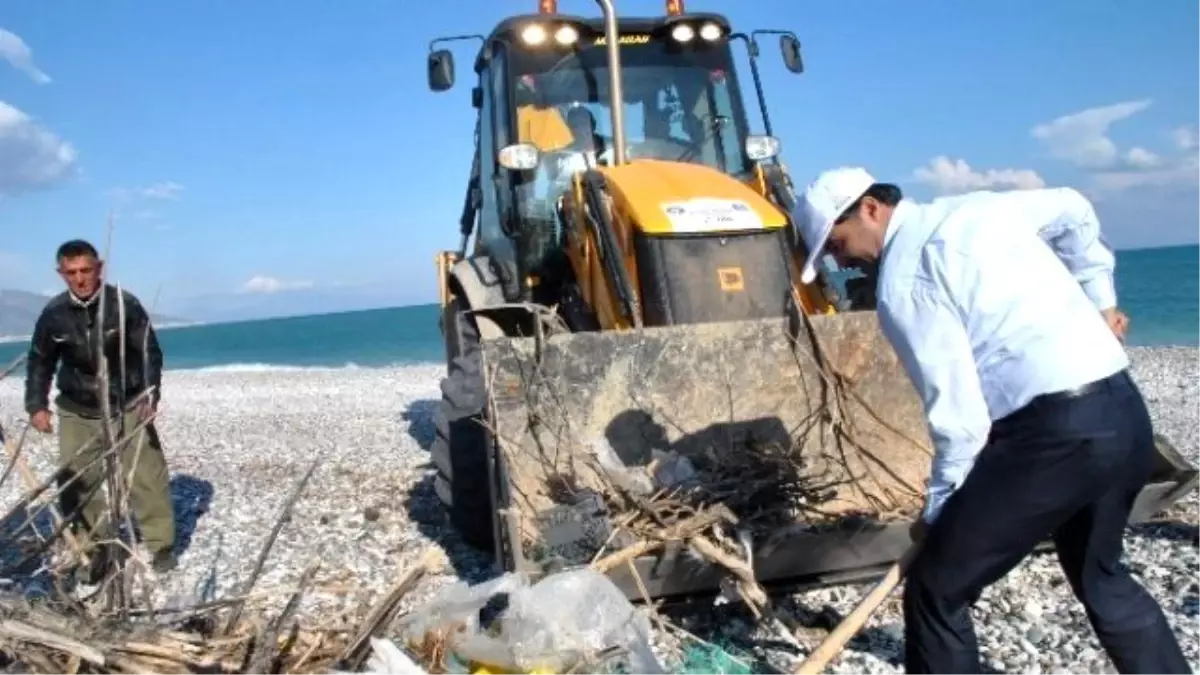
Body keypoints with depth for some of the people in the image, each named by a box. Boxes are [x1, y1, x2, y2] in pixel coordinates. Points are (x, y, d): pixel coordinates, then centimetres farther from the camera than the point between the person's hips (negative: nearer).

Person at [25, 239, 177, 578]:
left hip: (128, 407, -3)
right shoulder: (53, 313, -6)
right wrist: (37, 405, 0)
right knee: (74, 482, 2)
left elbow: (150, 352, -9)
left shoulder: (125, 304, -14)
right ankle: (95, 546, 17)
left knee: (146, 477, -1)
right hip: (77, 411, 3)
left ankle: (162, 545, 11)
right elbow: (39, 361, 8)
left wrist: (150, 394, -21)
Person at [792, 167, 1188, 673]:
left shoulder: (902, 283, -11)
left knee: (935, 591, 1)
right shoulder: (976, 208, 14)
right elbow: (1074, 212, 29)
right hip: (1126, 413, 9)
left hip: (1059, 431, -9)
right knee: (1099, 576, 31)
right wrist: (1100, 302, 35)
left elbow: (960, 417, -13)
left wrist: (936, 510, 0)